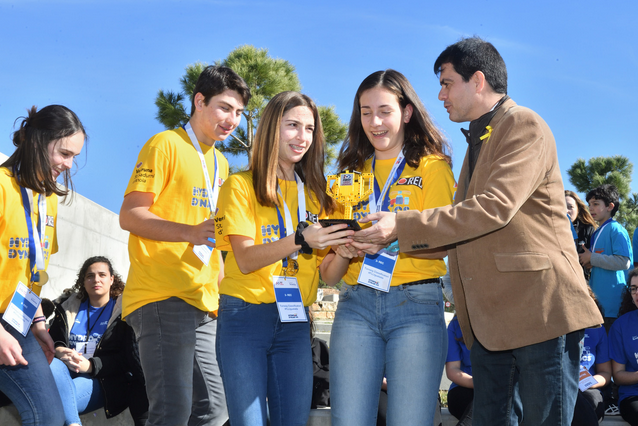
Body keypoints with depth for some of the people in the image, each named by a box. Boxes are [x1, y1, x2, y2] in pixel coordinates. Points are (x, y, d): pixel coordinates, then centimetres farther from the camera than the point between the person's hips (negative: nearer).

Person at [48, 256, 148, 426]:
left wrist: (90, 365, -17)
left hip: (101, 381, -4)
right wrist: (58, 351, -10)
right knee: (52, 366, -35)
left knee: (56, 398, -34)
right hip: (66, 371, 4)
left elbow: (127, 359, -2)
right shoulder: (68, 307, 20)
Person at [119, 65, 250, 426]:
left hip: (204, 303, 8)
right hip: (162, 298, -8)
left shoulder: (220, 163, 24)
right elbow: (130, 216, -8)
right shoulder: (166, 145, -1)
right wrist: (191, 232, -22)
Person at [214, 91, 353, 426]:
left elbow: (323, 271, 9)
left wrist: (345, 250, -12)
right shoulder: (241, 185, 0)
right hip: (245, 315, -4)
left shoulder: (314, 194, 13)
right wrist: (300, 239, -25)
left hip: (294, 322, 4)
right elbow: (245, 260, -12)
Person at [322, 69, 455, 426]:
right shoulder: (353, 171, 17)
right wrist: (343, 251, -8)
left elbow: (441, 245, -7)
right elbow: (330, 276, 16)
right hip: (356, 303, 3)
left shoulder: (432, 166, 6)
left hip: (417, 304, -3)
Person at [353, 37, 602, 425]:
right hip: (489, 319, 9)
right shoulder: (478, 140, 23)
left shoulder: (524, 125, -7)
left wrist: (403, 225, -19)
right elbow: (463, 224, 23)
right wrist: (395, 241, 12)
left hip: (539, 307, -9)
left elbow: (493, 208, -20)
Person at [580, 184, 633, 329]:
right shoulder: (597, 233, 17)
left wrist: (592, 258, -14)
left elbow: (624, 262, -20)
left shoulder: (616, 229, -9)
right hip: (598, 301, 9)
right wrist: (589, 263, 5)